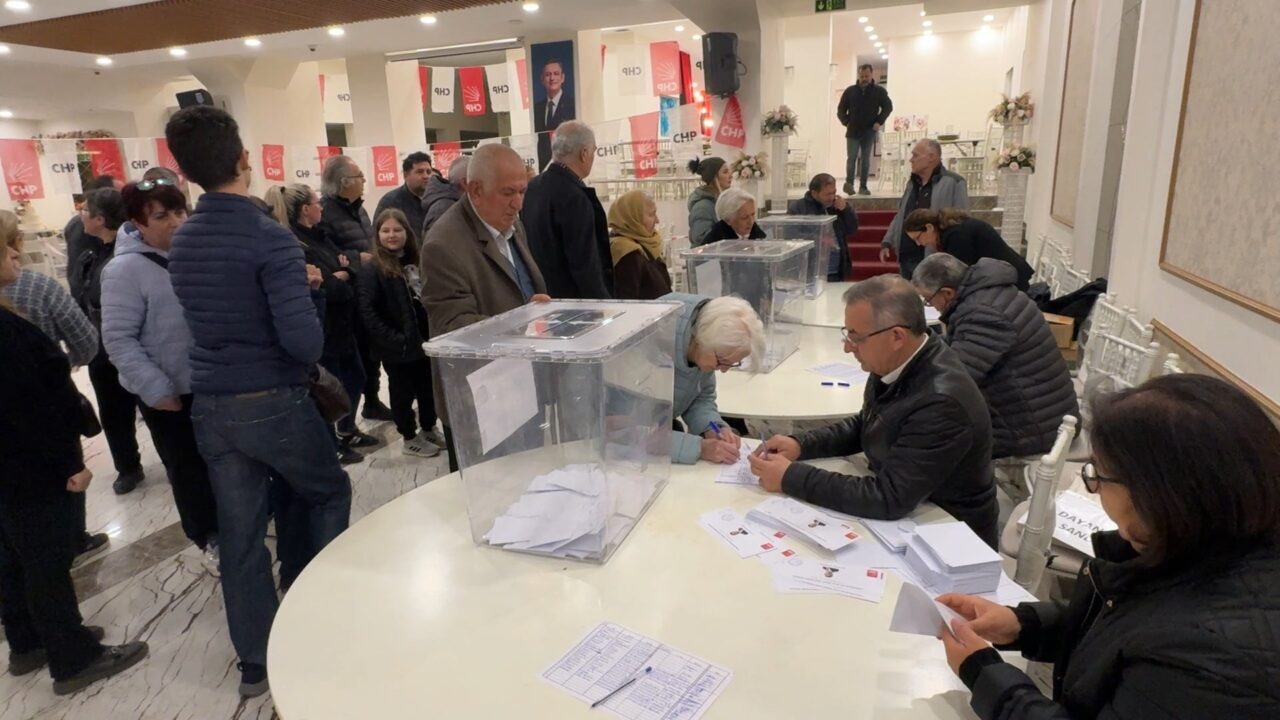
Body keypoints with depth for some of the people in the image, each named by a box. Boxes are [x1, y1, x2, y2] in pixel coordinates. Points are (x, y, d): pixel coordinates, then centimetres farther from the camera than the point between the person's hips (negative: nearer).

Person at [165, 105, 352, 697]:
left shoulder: (180, 243, 5)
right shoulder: (270, 238, -18)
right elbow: (302, 338, -26)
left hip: (210, 407, 6)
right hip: (273, 403, -6)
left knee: (238, 535, 12)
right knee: (330, 493, 19)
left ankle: (255, 663, 24)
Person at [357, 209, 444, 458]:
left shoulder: (416, 262, 9)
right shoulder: (373, 270, -11)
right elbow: (367, 311, -17)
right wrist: (392, 339, -21)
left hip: (424, 341, 6)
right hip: (398, 346, -6)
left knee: (428, 387, 16)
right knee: (403, 392, 9)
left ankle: (428, 429, 36)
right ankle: (410, 438, 24)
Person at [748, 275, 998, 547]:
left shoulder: (942, 401, -32)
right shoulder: (896, 363, -8)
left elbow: (889, 498, -31)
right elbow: (865, 426, 10)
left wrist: (791, 477, -26)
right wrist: (801, 445, -5)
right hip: (902, 517, 7)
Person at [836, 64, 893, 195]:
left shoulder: (879, 91, 4)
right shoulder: (850, 91, 5)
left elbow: (888, 106, 8)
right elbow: (841, 110, 10)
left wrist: (879, 122, -3)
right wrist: (846, 122, -4)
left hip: (869, 132, 0)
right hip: (853, 131, 0)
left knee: (866, 160, 1)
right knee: (852, 157, -10)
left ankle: (863, 187, 3)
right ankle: (849, 183, -15)